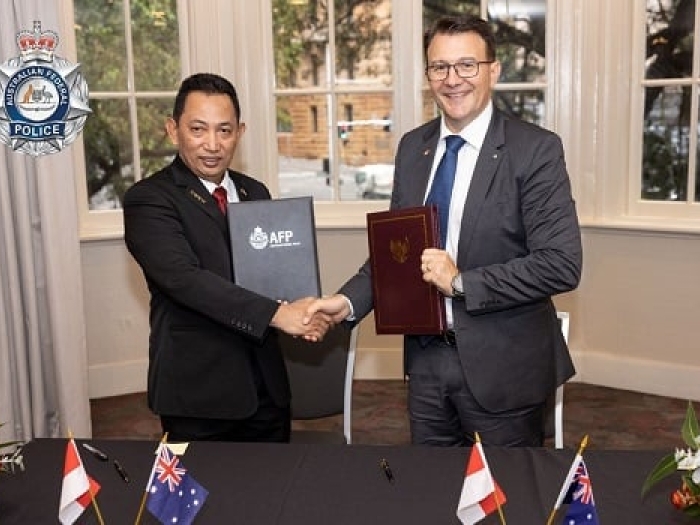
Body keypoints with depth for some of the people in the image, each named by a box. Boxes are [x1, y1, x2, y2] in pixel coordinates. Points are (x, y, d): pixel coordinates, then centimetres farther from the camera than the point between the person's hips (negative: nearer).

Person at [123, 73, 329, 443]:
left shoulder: (255, 193, 10)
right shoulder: (148, 200, -10)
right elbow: (184, 278, -23)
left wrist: (304, 313, -8)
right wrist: (275, 314, -28)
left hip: (266, 386, 6)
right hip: (197, 391, -5)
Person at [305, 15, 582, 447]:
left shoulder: (536, 149, -12)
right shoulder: (412, 147, 5)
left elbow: (561, 265, -17)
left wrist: (461, 281, -21)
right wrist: (349, 301, -4)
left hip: (501, 364, -5)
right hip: (426, 356, 5)